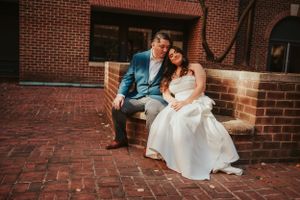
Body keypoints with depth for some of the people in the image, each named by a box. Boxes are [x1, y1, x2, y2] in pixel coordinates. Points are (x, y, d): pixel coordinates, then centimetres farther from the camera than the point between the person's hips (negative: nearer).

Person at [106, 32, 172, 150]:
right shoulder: (139, 57, 8)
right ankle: (120, 139, 6)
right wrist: (120, 94, -8)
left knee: (152, 109, -36)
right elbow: (128, 78, 9)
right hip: (137, 96, 3)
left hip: (156, 97, -3)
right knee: (117, 106, -19)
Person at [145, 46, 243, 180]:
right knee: (165, 119, -35)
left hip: (195, 103, -4)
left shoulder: (195, 67, 16)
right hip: (177, 105, 4)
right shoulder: (170, 74, 30)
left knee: (180, 119, -40)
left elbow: (200, 87, 0)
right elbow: (165, 93, 17)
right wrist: (173, 101, -8)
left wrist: (186, 102, -14)